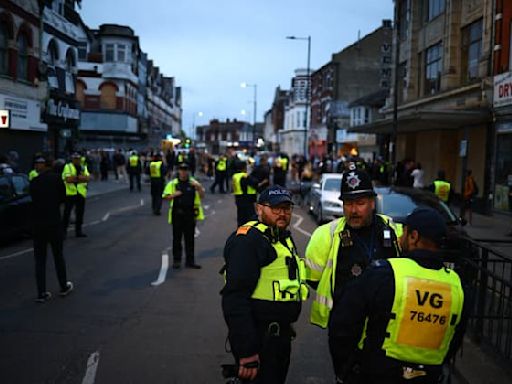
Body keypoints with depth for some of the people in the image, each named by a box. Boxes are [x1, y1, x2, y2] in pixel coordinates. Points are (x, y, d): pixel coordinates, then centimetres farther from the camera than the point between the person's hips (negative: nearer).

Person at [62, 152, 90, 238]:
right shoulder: (67, 167, 2)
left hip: (81, 193, 5)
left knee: (80, 212, 9)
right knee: (67, 212, -4)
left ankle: (78, 230, 18)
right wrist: (80, 178, -11)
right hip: (70, 193, -4)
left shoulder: (84, 168, 16)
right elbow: (68, 179, -12)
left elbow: (87, 178, -1)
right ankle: (64, 230, 2)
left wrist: (74, 178, -14)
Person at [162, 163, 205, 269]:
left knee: (190, 238, 6)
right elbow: (165, 197, 3)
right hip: (177, 214, -1)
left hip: (190, 214, 1)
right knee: (177, 238, 6)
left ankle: (190, 261, 12)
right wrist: (174, 194, -14)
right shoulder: (172, 183, 5)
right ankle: (176, 260, 16)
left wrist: (199, 187, -15)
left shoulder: (193, 183, 6)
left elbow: (202, 196, 2)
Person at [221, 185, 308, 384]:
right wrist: (246, 352, -28)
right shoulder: (248, 240, -19)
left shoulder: (284, 237, 12)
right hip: (258, 339, -10)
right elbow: (235, 298, -26)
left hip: (280, 336, 10)